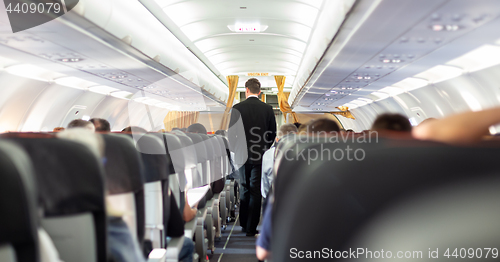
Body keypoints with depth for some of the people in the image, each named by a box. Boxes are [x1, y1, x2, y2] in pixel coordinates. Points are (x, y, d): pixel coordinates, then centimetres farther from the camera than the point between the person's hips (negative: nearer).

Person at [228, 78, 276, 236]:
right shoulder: (268, 109, -3)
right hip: (260, 155, 0)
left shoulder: (237, 108, -6)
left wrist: (235, 149, 11)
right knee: (256, 191, 5)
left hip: (243, 154, 1)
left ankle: (244, 224, 25)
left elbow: (231, 133, -4)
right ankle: (251, 228, 8)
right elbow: (273, 133, 2)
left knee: (244, 189, 16)